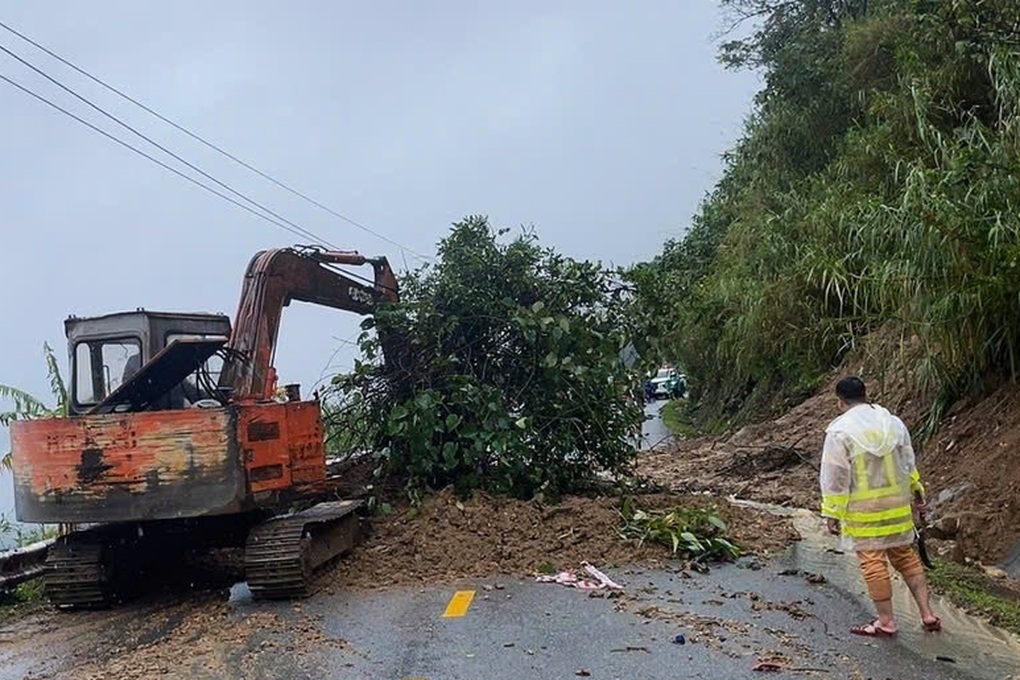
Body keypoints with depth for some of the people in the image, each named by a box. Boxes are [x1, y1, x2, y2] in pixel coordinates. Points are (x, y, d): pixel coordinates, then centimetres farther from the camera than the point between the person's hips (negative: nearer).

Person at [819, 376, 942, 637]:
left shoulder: (840, 432, -13)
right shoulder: (893, 423, 5)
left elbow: (835, 477, -13)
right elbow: (909, 464, 14)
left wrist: (832, 513, -6)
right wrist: (916, 492, 26)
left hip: (863, 510, -6)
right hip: (897, 505, 6)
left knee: (873, 561, 3)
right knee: (905, 556, 16)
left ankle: (886, 621, 10)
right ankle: (927, 615, 17)